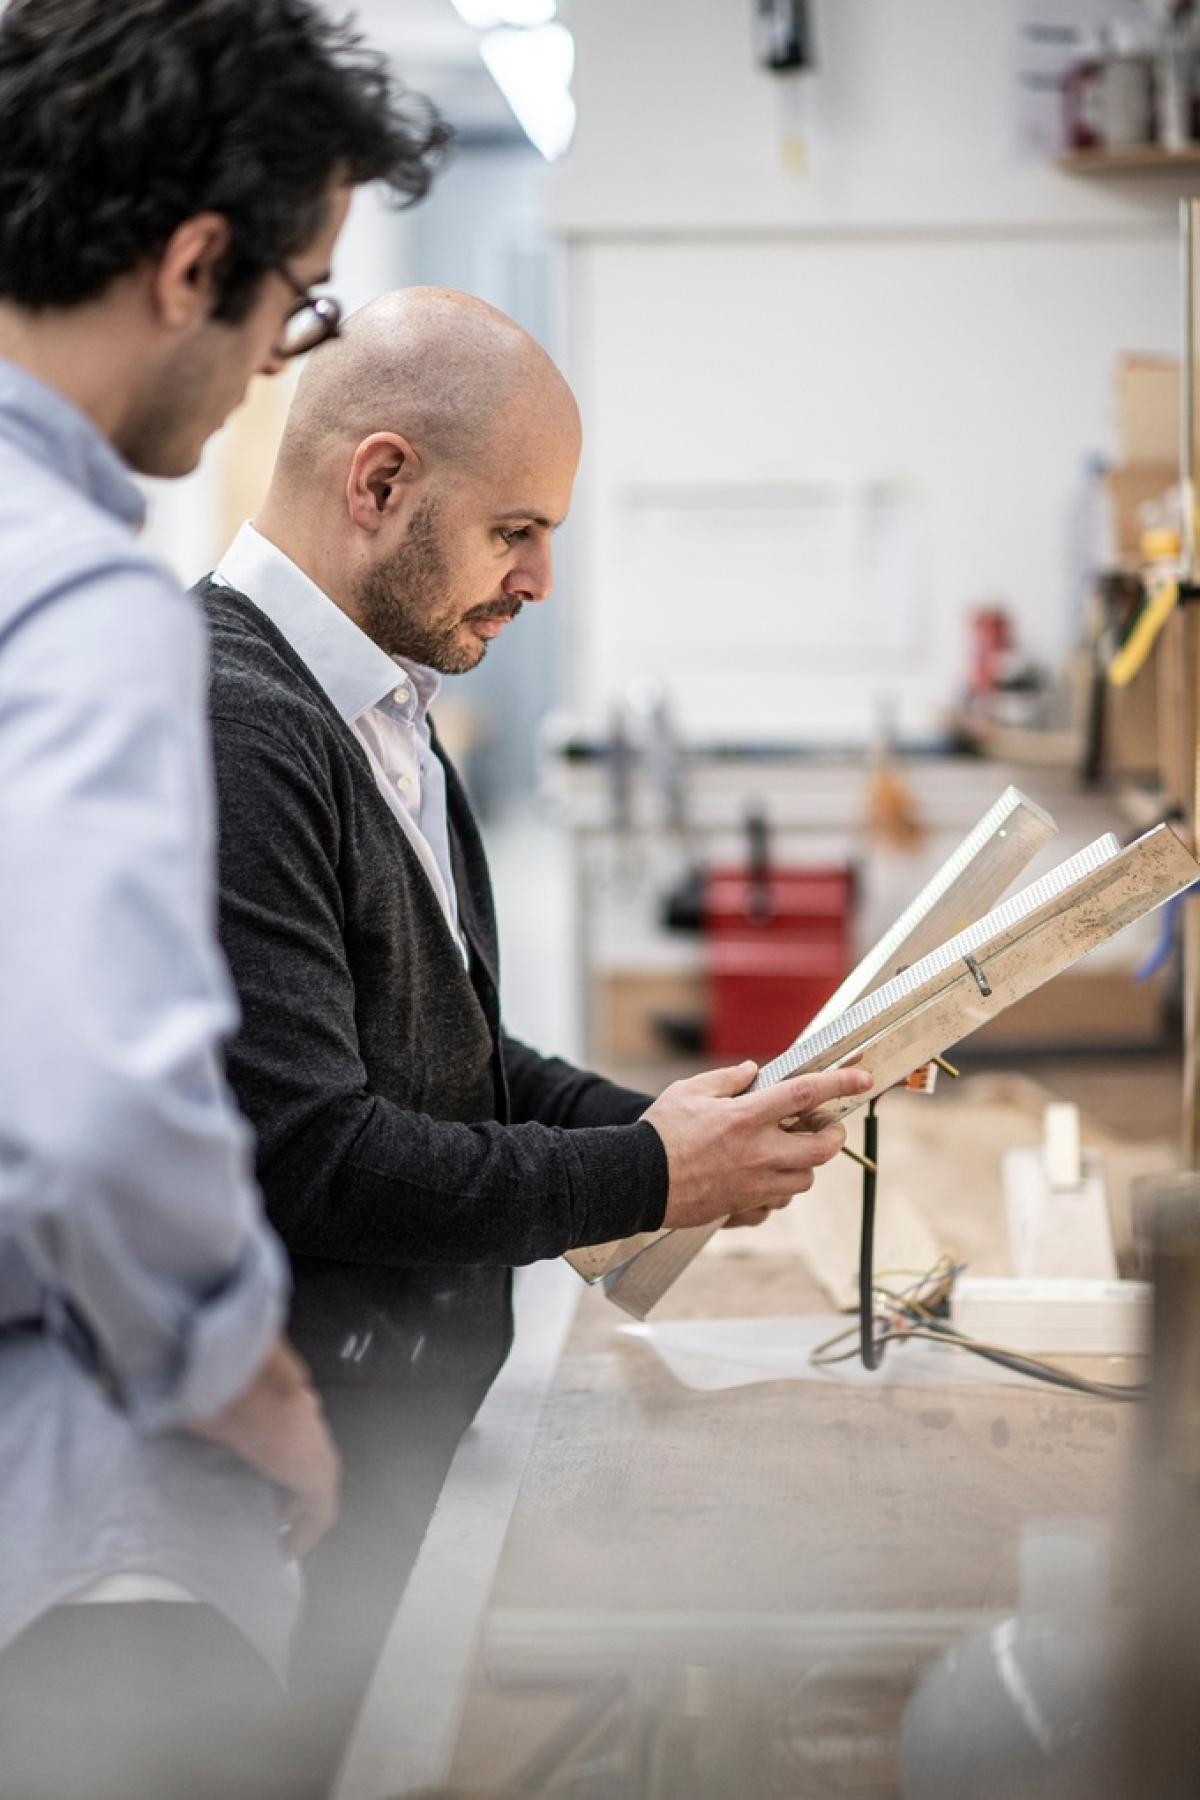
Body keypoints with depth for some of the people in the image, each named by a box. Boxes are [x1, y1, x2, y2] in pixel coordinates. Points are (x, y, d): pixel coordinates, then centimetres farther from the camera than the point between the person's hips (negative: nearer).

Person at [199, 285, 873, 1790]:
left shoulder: (377, 702, 11)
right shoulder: (224, 721, -22)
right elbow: (306, 1152, -25)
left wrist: (649, 1122, 1)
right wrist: (647, 1178, -16)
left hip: (413, 1408, 9)